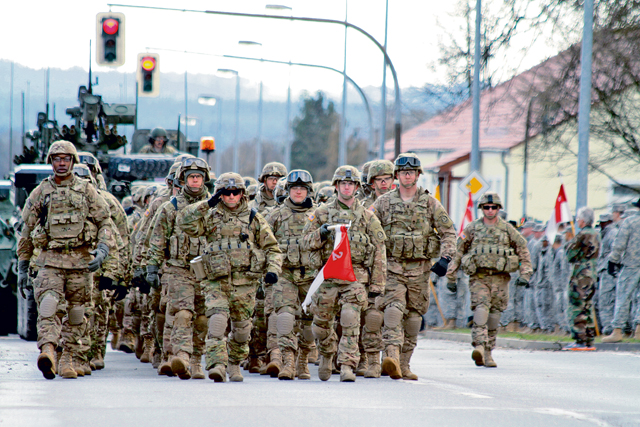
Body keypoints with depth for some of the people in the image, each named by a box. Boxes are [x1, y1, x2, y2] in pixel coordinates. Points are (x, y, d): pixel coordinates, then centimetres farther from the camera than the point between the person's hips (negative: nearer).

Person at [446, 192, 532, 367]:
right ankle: (479, 345, -31)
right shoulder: (472, 229, 6)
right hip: (478, 277, -1)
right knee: (481, 307, -21)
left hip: (500, 278, 1)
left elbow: (523, 250, 12)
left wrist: (525, 274, 4)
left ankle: (488, 352, 13)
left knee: (494, 314, 3)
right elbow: (459, 251, 11)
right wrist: (451, 275, 9)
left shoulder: (507, 229, 7)